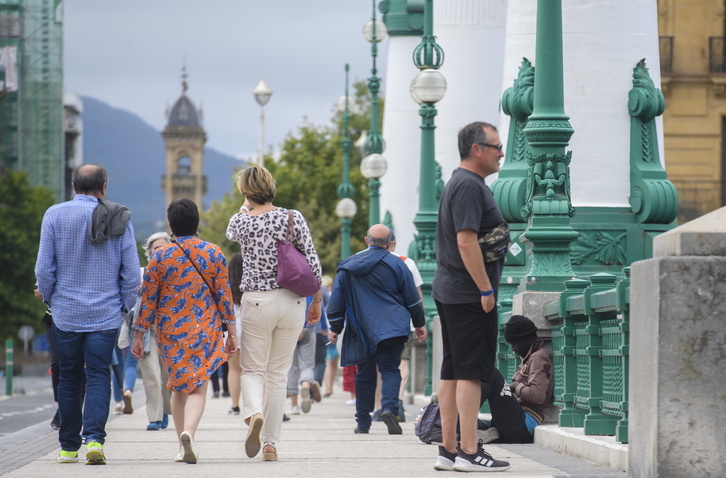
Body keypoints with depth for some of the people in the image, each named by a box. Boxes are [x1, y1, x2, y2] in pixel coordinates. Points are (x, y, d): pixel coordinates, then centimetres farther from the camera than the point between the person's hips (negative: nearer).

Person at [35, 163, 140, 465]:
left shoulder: (55, 215, -4)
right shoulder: (119, 220, -2)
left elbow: (44, 268, -5)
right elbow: (131, 273, -2)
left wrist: (50, 299, 11)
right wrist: (124, 306, 12)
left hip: (66, 314, 1)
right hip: (106, 315, 0)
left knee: (70, 378, 11)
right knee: (98, 377, 2)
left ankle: (69, 447, 16)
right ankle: (95, 439, -15)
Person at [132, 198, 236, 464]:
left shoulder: (160, 257, -3)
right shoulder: (214, 254, -1)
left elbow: (148, 299, -2)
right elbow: (224, 295, 0)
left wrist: (139, 335, 5)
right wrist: (231, 332, 6)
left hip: (170, 331, 0)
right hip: (206, 332, 0)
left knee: (178, 387, 15)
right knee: (198, 387, 1)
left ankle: (183, 446, 14)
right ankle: (188, 432, -26)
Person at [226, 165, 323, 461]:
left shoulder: (241, 222, -5)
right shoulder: (293, 217, -4)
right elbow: (313, 263, -3)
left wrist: (246, 207, 39)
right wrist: (316, 301, 10)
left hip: (256, 302, -2)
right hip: (292, 301, 2)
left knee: (252, 369, 10)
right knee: (279, 373, 10)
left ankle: (254, 413, -23)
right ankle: (270, 444, 9)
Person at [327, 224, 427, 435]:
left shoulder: (348, 266, 6)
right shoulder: (396, 265, 0)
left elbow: (337, 299, 8)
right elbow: (412, 298, 4)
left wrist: (335, 327, 15)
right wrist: (419, 323, 14)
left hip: (362, 330, 2)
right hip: (391, 328, -2)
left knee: (364, 374, 10)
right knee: (390, 369, -2)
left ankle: (363, 421, 11)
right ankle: (389, 407, -27)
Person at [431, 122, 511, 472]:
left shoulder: (460, 183, 19)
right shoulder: (470, 185, -14)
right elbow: (466, 241, -22)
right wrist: (486, 289, -19)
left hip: (449, 291, 10)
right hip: (468, 295, -10)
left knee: (453, 371, 10)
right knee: (472, 371, -10)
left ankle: (448, 450, 12)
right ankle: (469, 452, -11)